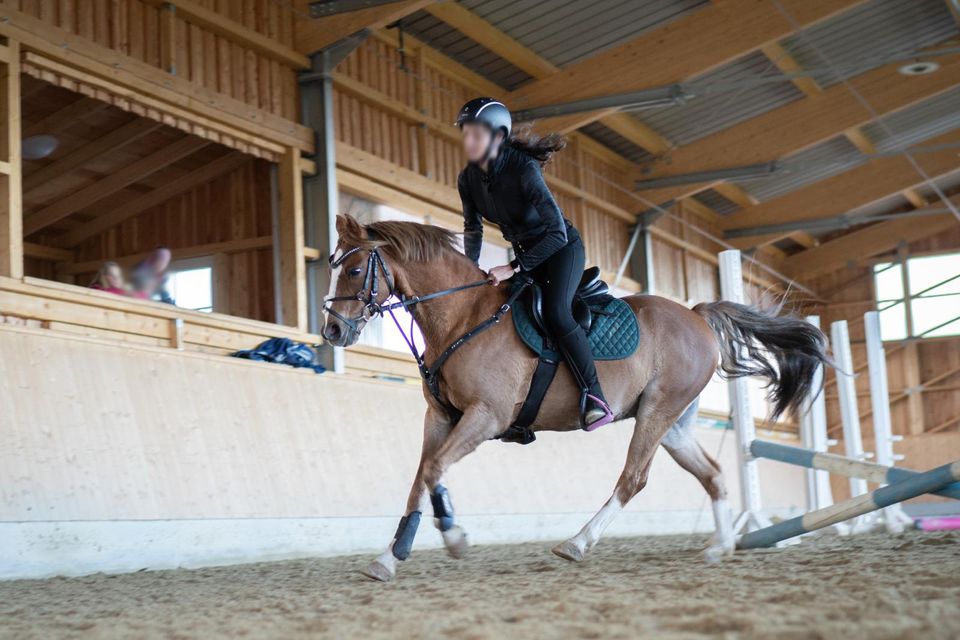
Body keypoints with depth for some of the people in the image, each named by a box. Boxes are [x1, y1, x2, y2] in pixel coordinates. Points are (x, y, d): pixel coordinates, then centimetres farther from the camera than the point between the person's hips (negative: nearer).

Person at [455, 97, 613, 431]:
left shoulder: (523, 169, -29)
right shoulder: (468, 179, -9)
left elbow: (558, 233, -33)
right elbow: (473, 228, 8)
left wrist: (514, 268, -34)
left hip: (562, 247, -7)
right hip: (526, 254, 7)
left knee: (555, 312, -29)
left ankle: (594, 397, -23)